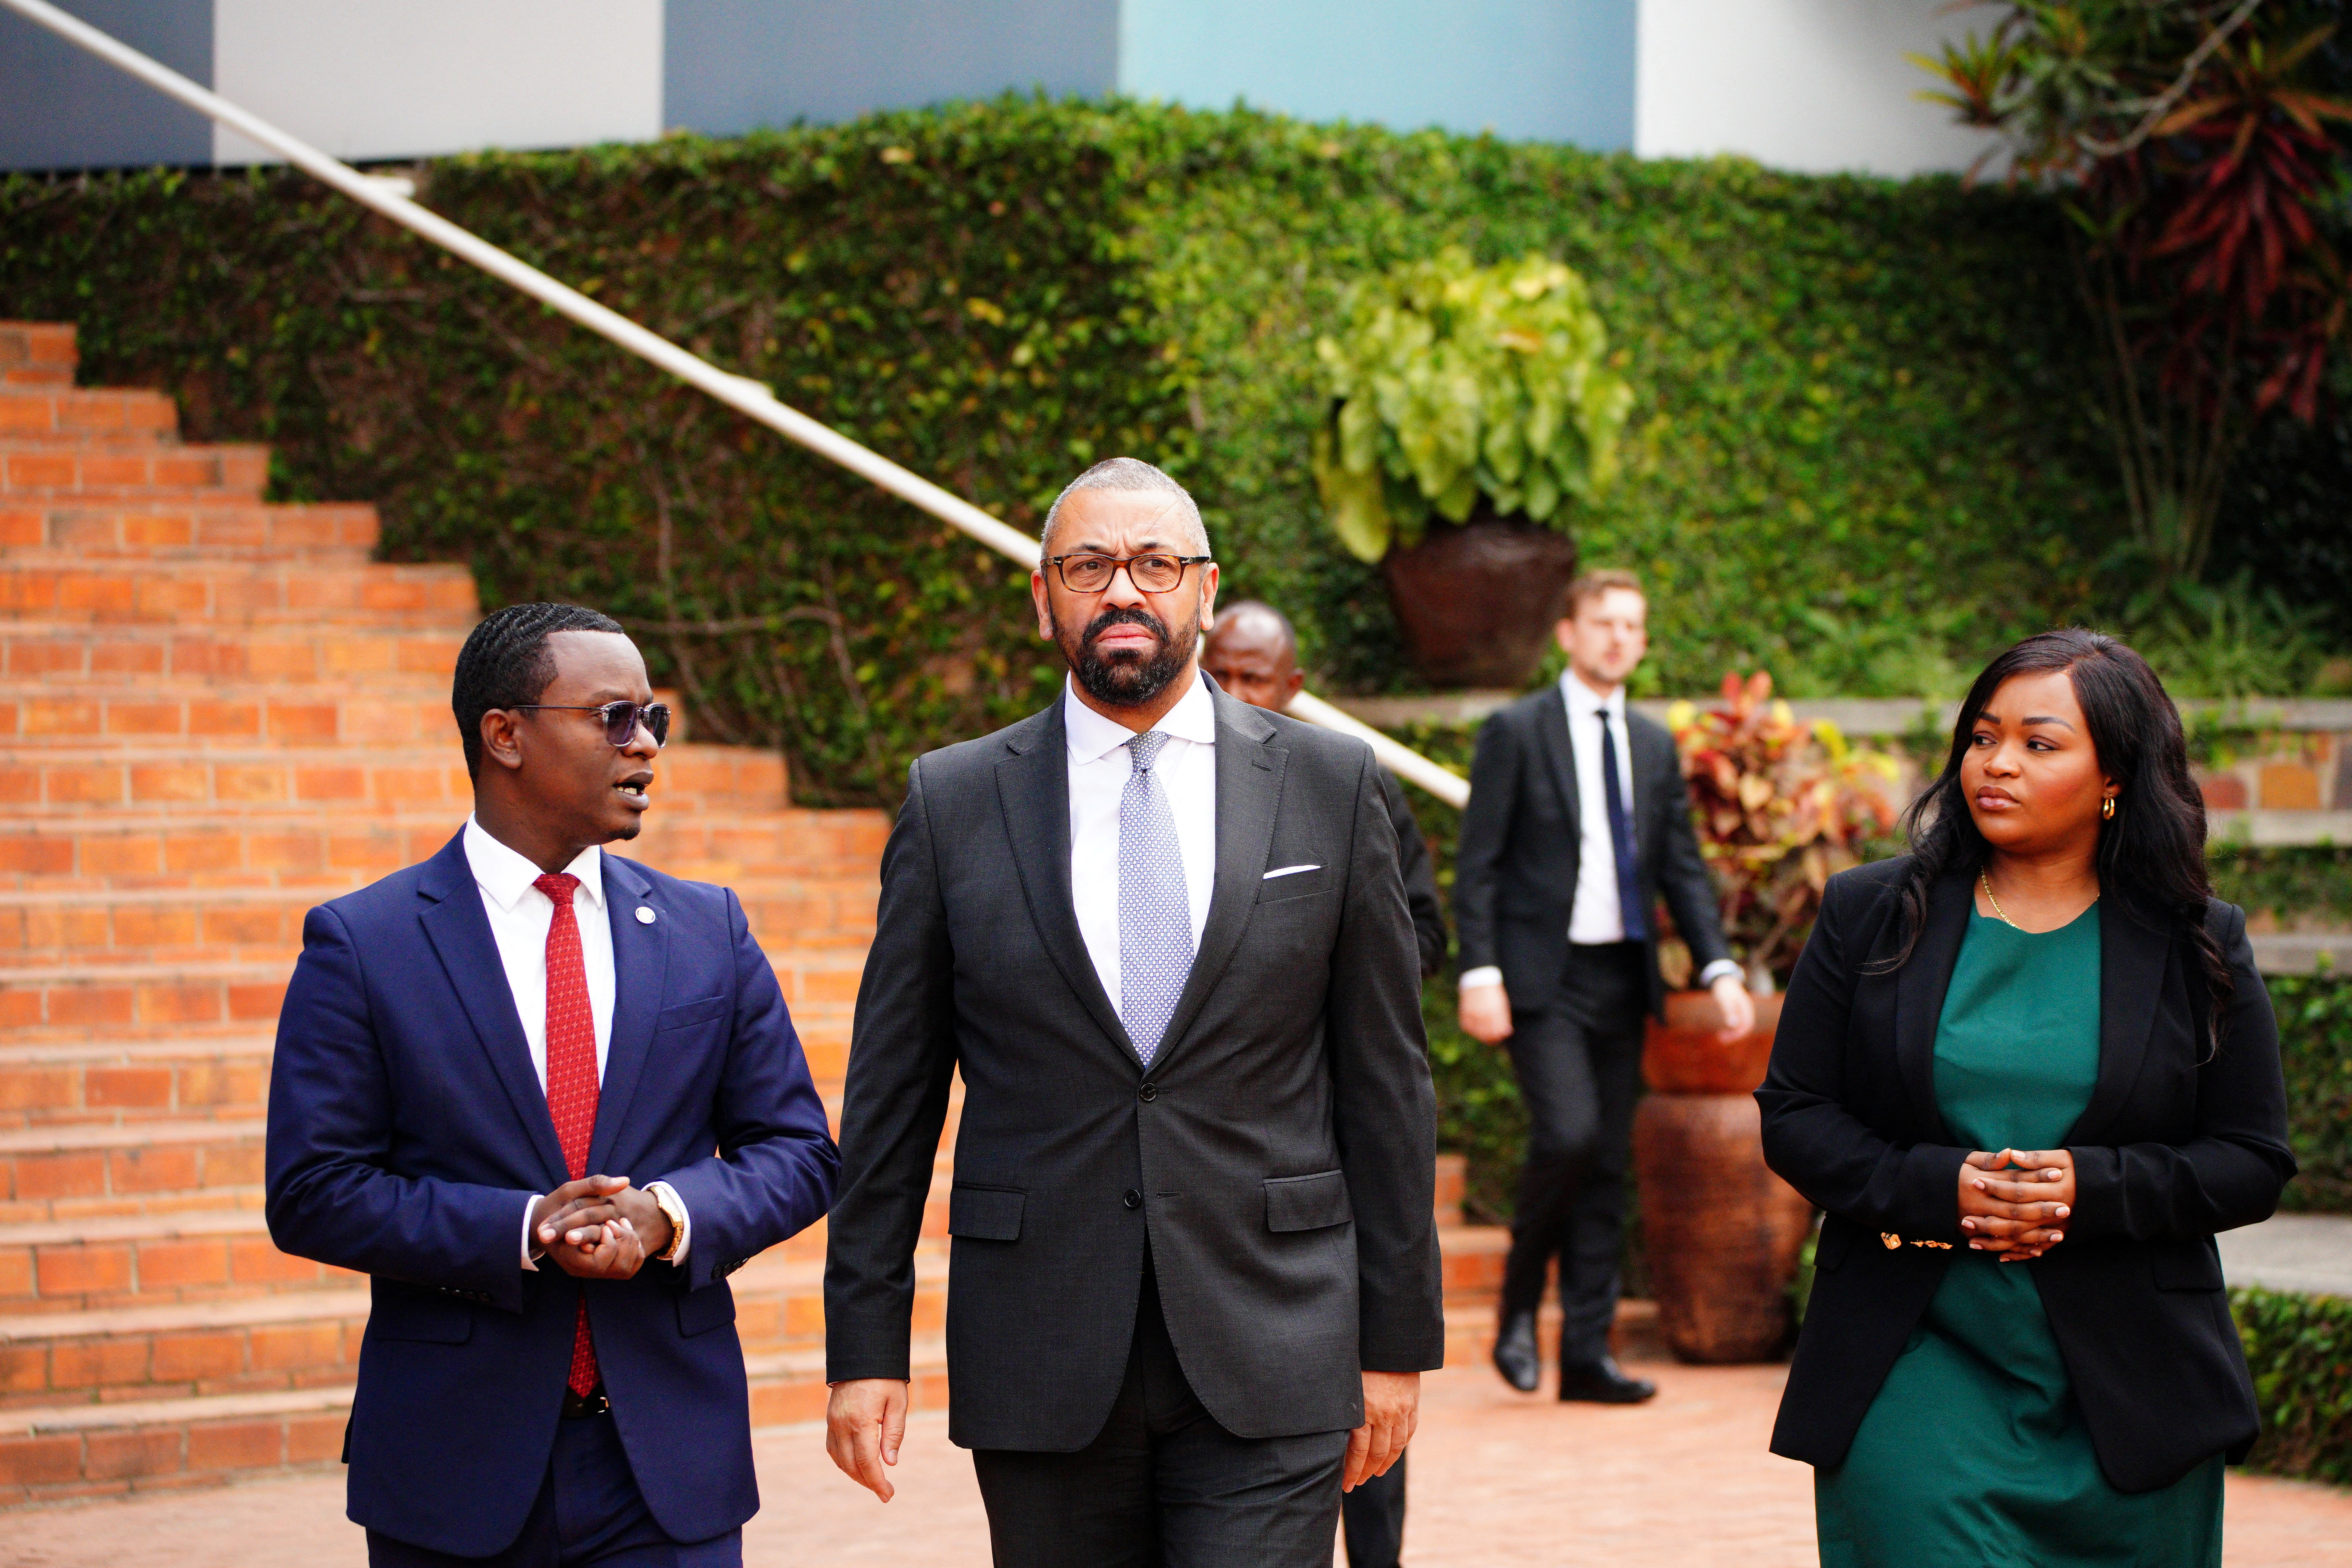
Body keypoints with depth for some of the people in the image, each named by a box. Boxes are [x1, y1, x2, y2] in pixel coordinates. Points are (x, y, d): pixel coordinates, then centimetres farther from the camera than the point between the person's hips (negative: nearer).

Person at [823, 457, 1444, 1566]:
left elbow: (1386, 1078, 5)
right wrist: (864, 1348, 1)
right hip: (1041, 1377, 1)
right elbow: (891, 1095, 6)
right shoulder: (953, 802, 5)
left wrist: (1397, 1340, 4)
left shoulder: (1330, 785, 4)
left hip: (1269, 1365, -1)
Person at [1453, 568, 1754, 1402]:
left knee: (1608, 1165, 5)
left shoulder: (1655, 747, 14)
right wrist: (1480, 974, -15)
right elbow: (1478, 865, -5)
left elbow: (1683, 867, 14)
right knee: (1568, 1133, -20)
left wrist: (1719, 968, 1)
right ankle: (1519, 1303, 2)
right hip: (1543, 978, -5)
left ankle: (1587, 1356, 9)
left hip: (1623, 978, 6)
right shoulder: (1516, 733, -2)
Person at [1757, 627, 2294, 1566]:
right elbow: (1794, 1118, 3)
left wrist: (2091, 1187, -15)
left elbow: (2253, 1162, 2)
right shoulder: (1871, 916, 5)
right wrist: (1939, 1187, -14)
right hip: (1919, 1376, -1)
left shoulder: (2195, 946, 4)